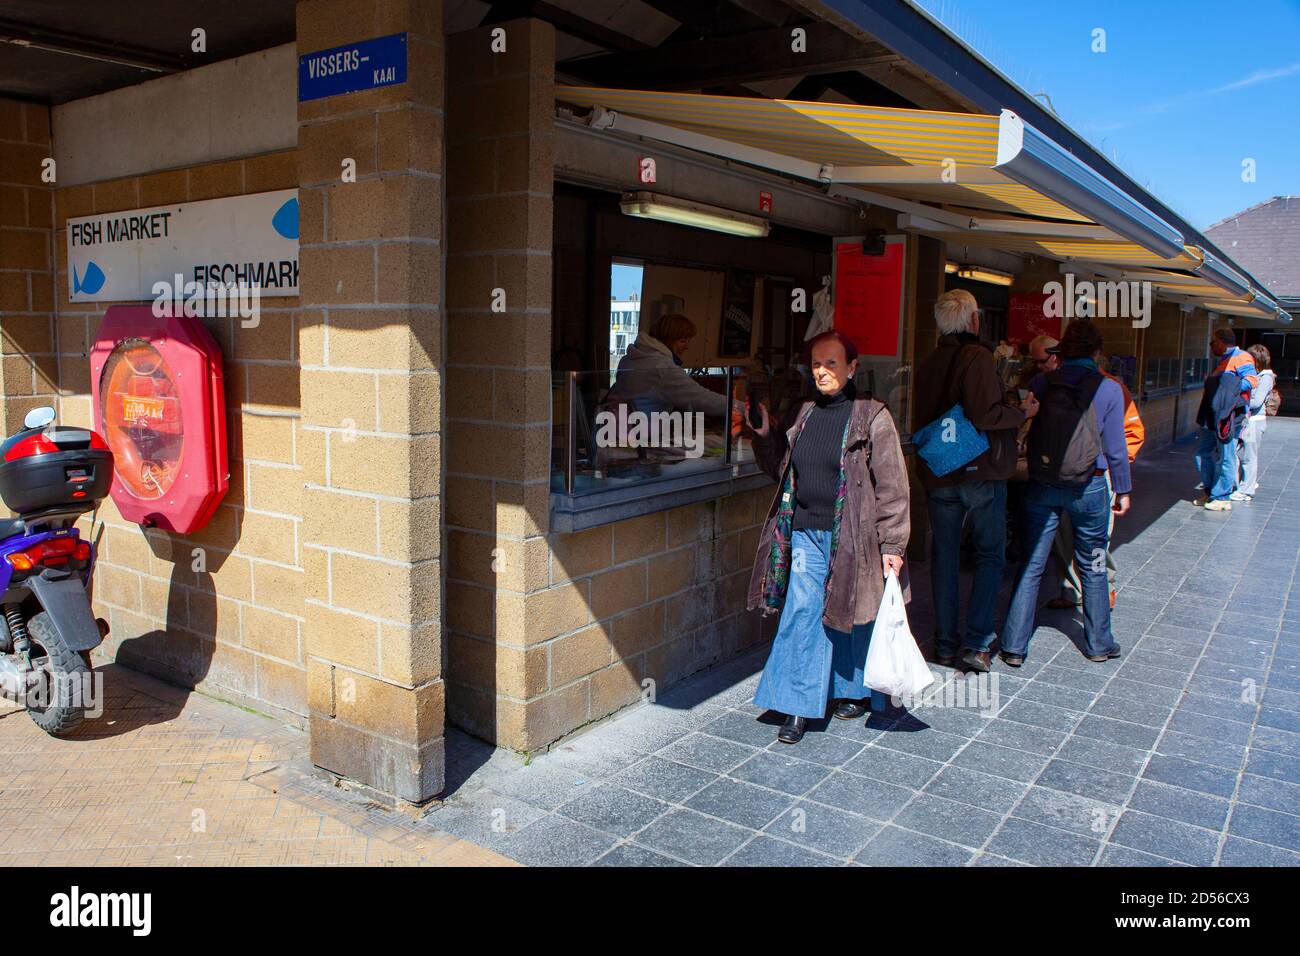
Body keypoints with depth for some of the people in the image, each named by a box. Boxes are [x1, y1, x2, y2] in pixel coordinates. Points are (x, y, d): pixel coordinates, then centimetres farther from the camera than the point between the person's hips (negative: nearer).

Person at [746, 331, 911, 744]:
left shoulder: (872, 417, -7)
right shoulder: (801, 415, 9)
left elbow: (892, 486, -9)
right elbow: (781, 470, 18)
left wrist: (892, 545, -13)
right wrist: (764, 434, 1)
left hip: (852, 536, -4)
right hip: (805, 533, 4)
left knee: (851, 615, 10)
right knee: (801, 614, 1)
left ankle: (855, 691, 33)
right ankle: (799, 706, 8)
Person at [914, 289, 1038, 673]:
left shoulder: (927, 364, 7)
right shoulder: (977, 357, -13)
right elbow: (985, 414, -22)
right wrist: (1022, 412, -7)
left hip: (938, 475, 5)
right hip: (981, 472, -5)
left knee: (945, 557, 11)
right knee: (990, 555, 7)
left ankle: (945, 644, 15)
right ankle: (977, 643, 3)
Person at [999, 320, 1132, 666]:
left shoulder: (1040, 384, -2)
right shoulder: (1108, 389, -6)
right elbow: (1115, 448, -2)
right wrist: (1123, 490, 8)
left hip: (1041, 485, 1)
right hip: (1088, 487, -1)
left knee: (1031, 566, 6)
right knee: (1092, 567, 15)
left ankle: (1014, 646, 6)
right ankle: (1099, 644, 28)